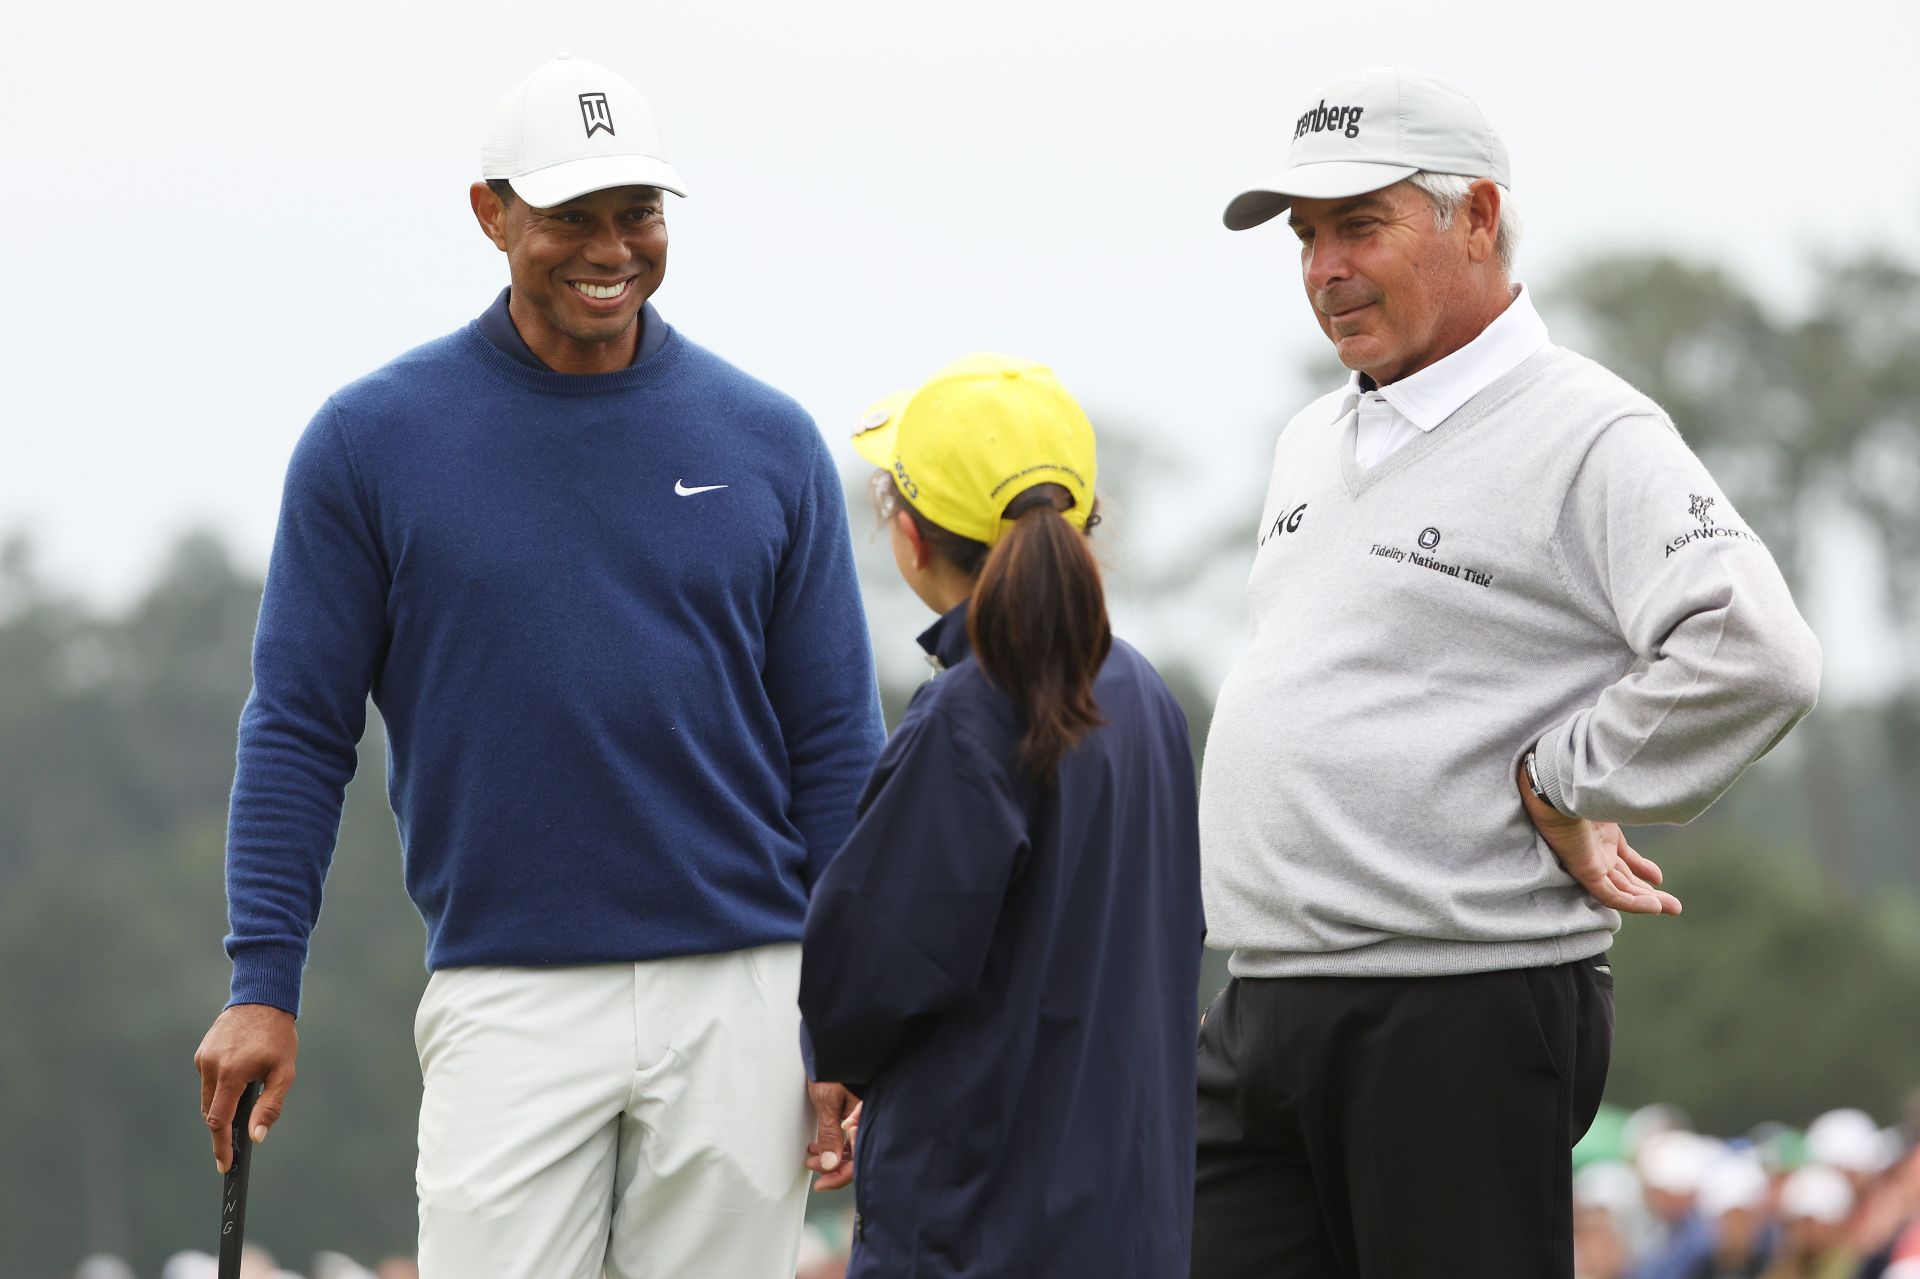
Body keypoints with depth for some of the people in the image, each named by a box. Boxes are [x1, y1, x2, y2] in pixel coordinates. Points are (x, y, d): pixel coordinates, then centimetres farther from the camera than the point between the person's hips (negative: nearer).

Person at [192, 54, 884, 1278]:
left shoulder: (770, 443, 6)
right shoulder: (372, 441, 2)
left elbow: (835, 742, 8)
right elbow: (300, 731, 4)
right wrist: (263, 983, -5)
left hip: (741, 994, 2)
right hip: (508, 995, -2)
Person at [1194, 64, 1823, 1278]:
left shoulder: (1591, 438, -9)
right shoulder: (1312, 444, 19)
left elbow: (1755, 656, -23)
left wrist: (1561, 787, -13)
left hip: (1464, 1012, -8)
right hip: (1263, 1014, 8)